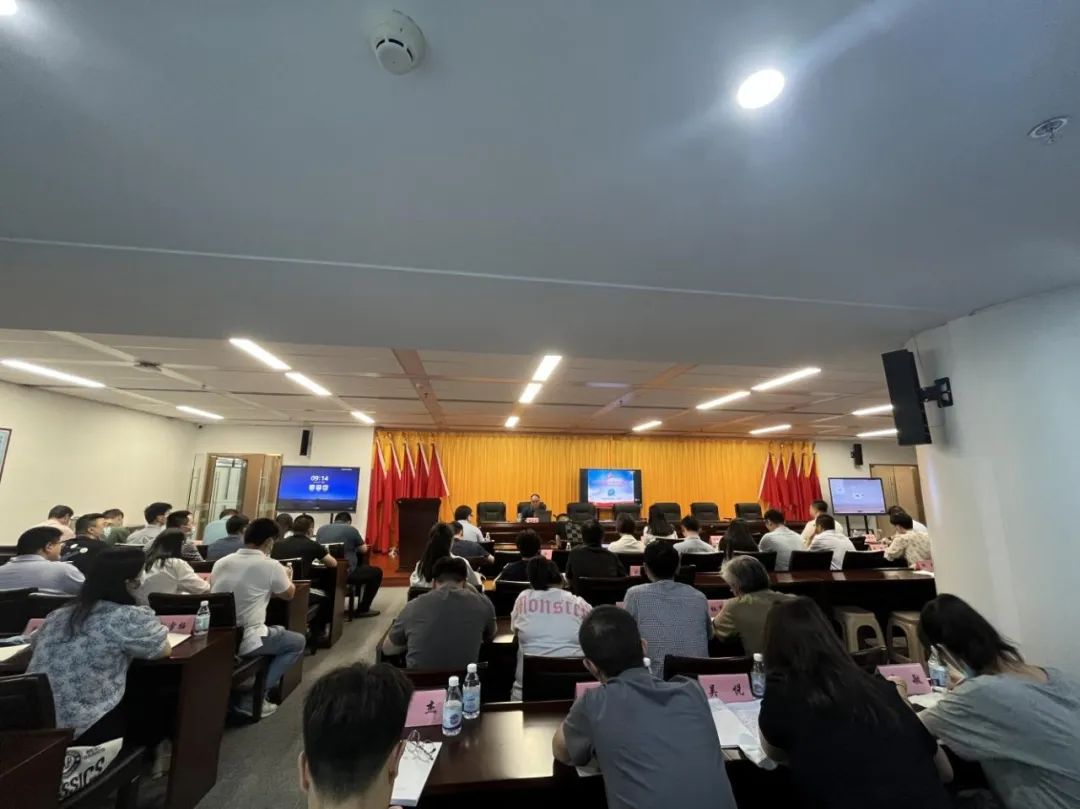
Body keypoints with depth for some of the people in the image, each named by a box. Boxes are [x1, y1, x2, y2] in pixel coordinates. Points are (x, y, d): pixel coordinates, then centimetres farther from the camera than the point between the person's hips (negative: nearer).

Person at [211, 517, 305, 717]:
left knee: (276, 632, 29)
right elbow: (288, 594, 5)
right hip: (245, 641, -7)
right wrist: (286, 577, 25)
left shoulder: (221, 562, 3)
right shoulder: (271, 566, -14)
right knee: (297, 642, 14)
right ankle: (253, 698, 4)